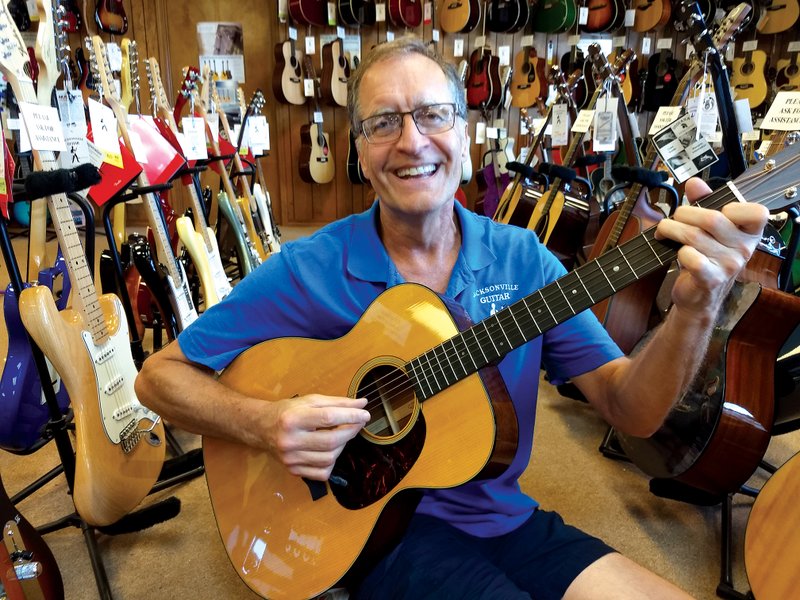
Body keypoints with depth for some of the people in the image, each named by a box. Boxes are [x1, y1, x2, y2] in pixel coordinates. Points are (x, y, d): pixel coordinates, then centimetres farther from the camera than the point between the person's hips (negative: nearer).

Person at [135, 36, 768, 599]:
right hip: (384, 527, -3)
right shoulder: (309, 271, -12)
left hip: (508, 519, 4)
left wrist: (695, 310, -25)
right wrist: (266, 424, -25)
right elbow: (159, 375, -7)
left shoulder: (521, 258, -4)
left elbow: (631, 410, -6)